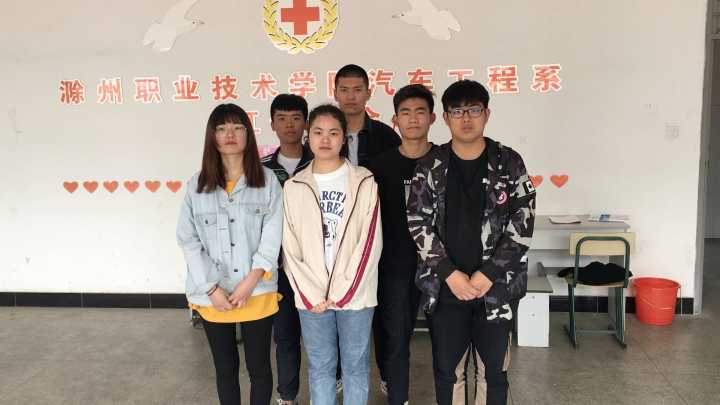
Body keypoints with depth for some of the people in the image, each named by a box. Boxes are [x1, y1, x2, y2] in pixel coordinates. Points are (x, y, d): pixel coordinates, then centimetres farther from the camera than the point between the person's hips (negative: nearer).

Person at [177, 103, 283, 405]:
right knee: (225, 367, 16)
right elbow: (188, 240, -1)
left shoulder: (267, 180, -1)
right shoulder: (197, 184, 3)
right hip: (212, 296, 2)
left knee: (259, 366, 11)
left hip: (257, 293, -1)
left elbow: (273, 235, -6)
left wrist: (250, 281, -15)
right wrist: (212, 288, -9)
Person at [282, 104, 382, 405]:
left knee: (355, 365, 11)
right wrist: (313, 295, -7)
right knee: (320, 366, 13)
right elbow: (290, 248, 2)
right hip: (311, 297, 2)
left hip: (354, 294, -1)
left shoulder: (364, 183, -3)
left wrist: (340, 293, -11)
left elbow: (370, 242, -7)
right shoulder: (294, 187, 3)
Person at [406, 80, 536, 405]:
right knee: (447, 369, 13)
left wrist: (488, 274, -13)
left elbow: (522, 225, -6)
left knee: (494, 370, 12)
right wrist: (450, 274, -12)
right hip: (445, 287, 1)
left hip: (496, 286, 0)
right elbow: (418, 224, -3)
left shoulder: (509, 163, -2)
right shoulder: (430, 166, 0)